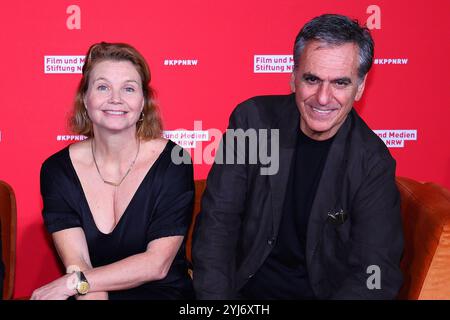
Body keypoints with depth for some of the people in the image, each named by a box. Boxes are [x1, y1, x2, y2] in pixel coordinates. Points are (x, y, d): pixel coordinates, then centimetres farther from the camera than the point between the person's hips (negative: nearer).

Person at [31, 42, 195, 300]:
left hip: (160, 293, -2)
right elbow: (77, 264, -10)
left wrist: (72, 283, -17)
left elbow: (156, 264, -11)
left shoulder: (172, 162, -7)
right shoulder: (57, 170, -1)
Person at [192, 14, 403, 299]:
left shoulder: (373, 162, -10)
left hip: (325, 290, 0)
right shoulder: (253, 119, -8)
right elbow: (217, 220, -7)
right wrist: (215, 297, -19)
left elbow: (377, 273, -13)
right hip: (244, 287, 1)